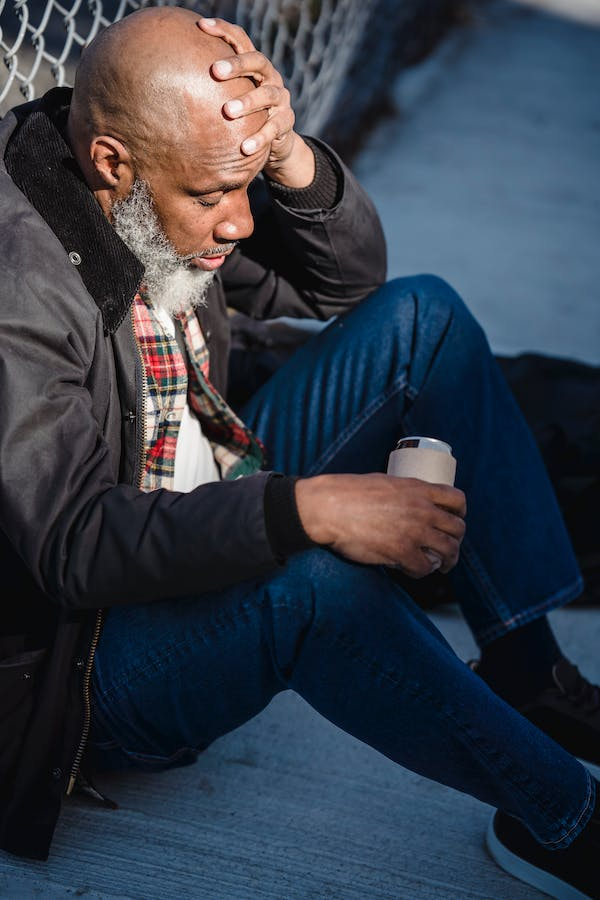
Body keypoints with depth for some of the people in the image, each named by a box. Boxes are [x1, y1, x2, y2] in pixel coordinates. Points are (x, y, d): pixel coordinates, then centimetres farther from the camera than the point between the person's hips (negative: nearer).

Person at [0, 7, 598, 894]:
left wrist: (289, 155, -18)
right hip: (93, 647, -8)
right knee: (323, 577, -40)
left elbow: (345, 281, 3)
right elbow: (74, 543, -33)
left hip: (222, 518, 9)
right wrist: (308, 509, -40)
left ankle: (526, 666, -1)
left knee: (419, 316, -1)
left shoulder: (170, 198, -5)